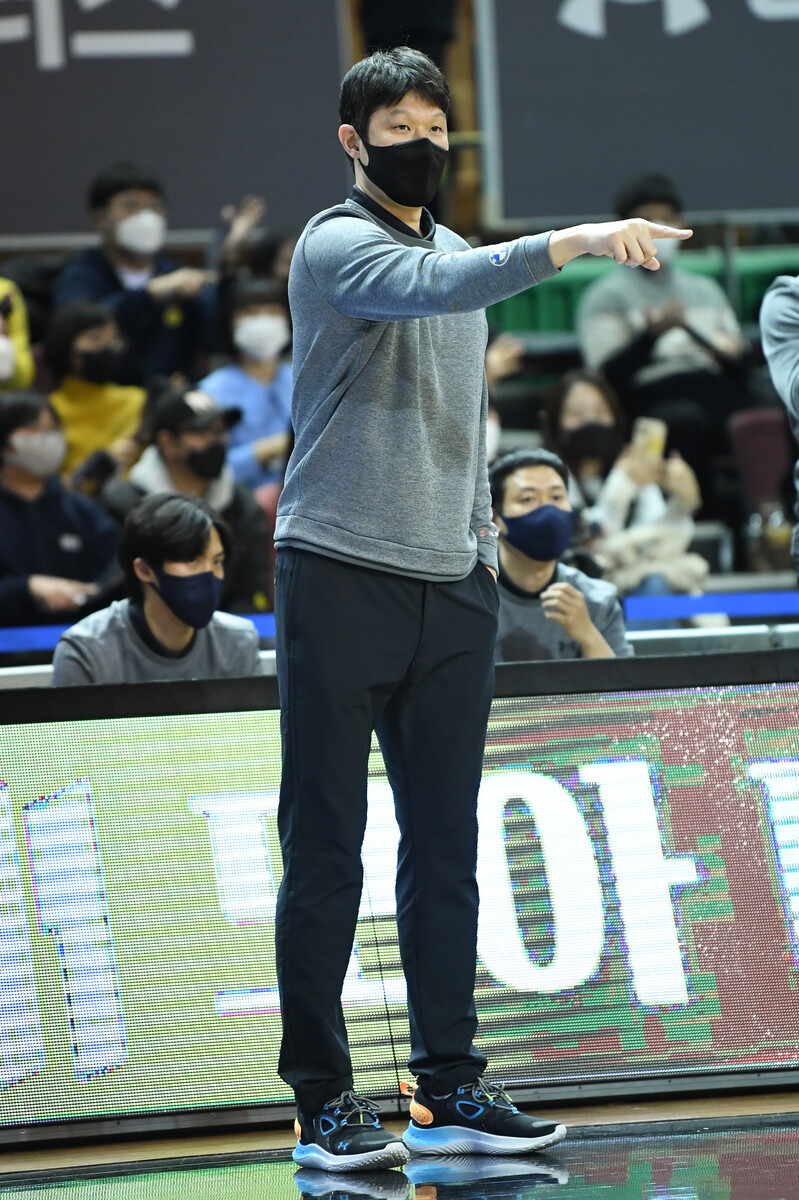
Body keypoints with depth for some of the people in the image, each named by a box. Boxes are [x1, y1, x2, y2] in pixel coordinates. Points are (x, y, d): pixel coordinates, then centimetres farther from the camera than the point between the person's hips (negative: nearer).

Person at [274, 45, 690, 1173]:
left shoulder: (458, 251, 19)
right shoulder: (338, 245, -6)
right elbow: (435, 290, -28)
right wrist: (571, 242, -38)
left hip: (452, 591, 7)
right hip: (340, 576, -7)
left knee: (447, 846, 6)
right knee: (326, 847, -2)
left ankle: (448, 1090, 10)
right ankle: (324, 1099, 1)